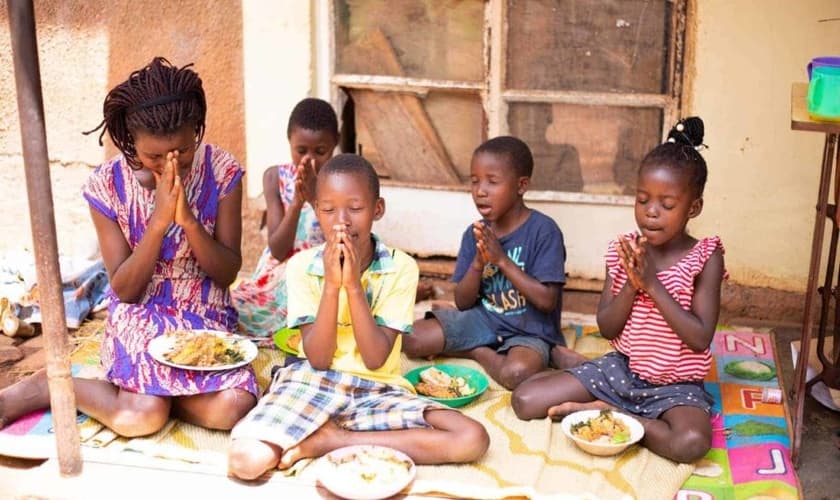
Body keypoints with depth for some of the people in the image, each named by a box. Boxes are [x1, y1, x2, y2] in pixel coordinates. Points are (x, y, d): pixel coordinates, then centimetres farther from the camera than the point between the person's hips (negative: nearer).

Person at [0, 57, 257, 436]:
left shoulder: (221, 170, -11)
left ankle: (145, 386, 3)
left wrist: (188, 220, -26)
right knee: (141, 417, -27)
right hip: (140, 317, -2)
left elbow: (228, 273, -8)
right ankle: (43, 387, 0)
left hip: (205, 316, 2)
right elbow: (124, 288, -10)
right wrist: (159, 220, -25)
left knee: (232, 408, -25)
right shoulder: (107, 183, -12)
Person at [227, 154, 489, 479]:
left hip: (377, 390, 2)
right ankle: (330, 428, -2)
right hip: (313, 384, -1)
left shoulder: (400, 267, -8)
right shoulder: (302, 266, -6)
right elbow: (317, 359, -11)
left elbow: (375, 359, -14)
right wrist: (331, 284, -22)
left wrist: (353, 284, -22)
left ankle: (329, 439, -14)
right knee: (246, 459, -29)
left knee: (472, 440, -23)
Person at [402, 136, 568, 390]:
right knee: (410, 339, -11)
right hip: (482, 319, 4)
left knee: (517, 372, -37)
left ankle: (478, 353, -5)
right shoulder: (474, 235, 0)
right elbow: (463, 303, 0)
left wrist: (502, 259, -22)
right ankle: (487, 353, 1)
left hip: (529, 331, -4)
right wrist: (478, 262, -19)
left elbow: (547, 300, -19)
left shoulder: (543, 230, -14)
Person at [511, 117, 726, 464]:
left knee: (691, 442, -35)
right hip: (620, 369, 2)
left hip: (675, 384, -2)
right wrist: (632, 283, -20)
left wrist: (653, 283, -23)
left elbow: (701, 338, -18)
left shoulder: (705, 257, -10)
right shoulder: (625, 250, -2)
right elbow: (606, 328, -2)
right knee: (525, 400, -11)